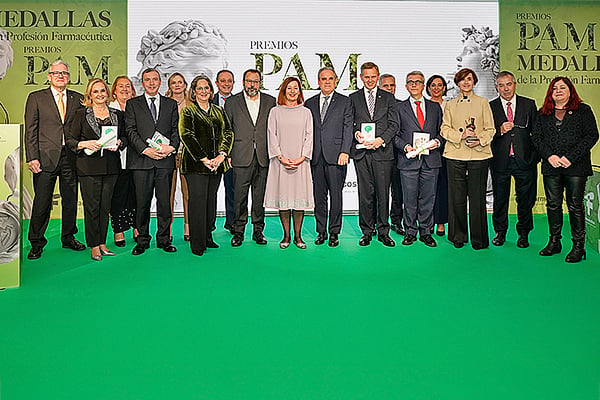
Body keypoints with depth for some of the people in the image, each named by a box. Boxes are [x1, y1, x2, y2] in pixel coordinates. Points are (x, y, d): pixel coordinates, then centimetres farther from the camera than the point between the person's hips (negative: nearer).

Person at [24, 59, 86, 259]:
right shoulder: (36, 98, 5)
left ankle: (68, 237, 25)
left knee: (71, 199, 10)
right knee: (42, 202, 1)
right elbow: (30, 131, 0)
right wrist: (32, 158, -8)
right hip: (45, 157, -2)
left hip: (71, 157, 3)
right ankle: (37, 243, 15)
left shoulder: (78, 99, 11)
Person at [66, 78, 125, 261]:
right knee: (91, 207, -2)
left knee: (105, 206, 7)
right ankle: (94, 246, 8)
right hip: (89, 166, -3)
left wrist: (118, 143, -4)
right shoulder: (81, 114, 4)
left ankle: (102, 243, 17)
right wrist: (85, 144, -15)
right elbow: (70, 140, 3)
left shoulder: (117, 115, 11)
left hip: (111, 167, 3)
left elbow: (124, 137, 17)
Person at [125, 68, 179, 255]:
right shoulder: (132, 104, 11)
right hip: (141, 160, -1)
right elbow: (130, 131, 2)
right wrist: (145, 149, -12)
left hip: (165, 160, 1)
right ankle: (142, 240, 13)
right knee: (142, 203, 1)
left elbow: (176, 129, 9)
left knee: (164, 201, 4)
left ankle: (164, 239, 14)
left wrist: (172, 146, -10)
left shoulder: (171, 104, 15)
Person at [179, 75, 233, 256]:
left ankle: (208, 237, 21)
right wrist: (204, 159, -15)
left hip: (216, 163, 5)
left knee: (211, 201, 10)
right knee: (198, 202, -6)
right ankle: (197, 243, 1)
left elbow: (228, 133, 10)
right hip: (195, 165, -5)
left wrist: (222, 155, -6)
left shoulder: (219, 111, 16)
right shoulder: (188, 111, 1)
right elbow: (187, 136, -9)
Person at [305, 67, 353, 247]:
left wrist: (345, 151, -10)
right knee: (319, 196, 7)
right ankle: (321, 232, 16)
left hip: (335, 156, -3)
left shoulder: (345, 102, 7)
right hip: (316, 157, 3)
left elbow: (348, 128, 0)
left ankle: (334, 232, 10)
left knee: (336, 195, 0)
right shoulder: (310, 103, 15)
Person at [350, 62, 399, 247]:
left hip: (383, 151, 0)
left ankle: (383, 231, 12)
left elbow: (394, 124, 5)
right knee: (365, 193, 2)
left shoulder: (388, 98, 12)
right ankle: (366, 231, 13)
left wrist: (381, 139, -10)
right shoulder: (353, 98, 12)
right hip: (361, 151, 0)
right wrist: (356, 134, -10)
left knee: (383, 193, 2)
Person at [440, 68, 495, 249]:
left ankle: (478, 239, 10)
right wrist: (461, 135, -11)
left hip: (479, 154, -1)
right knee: (456, 197, 2)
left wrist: (480, 140, -12)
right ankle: (458, 236, 15)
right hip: (455, 155, 1)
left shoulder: (483, 102, 12)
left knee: (477, 197, -1)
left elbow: (490, 129, 7)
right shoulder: (450, 104, 15)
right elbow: (445, 129, 7)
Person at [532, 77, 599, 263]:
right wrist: (549, 155, -9)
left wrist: (571, 157, -13)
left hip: (575, 166, -3)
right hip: (551, 166, 3)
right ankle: (554, 242, 18)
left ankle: (578, 246, 7)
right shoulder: (543, 113, 14)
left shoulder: (583, 110, 5)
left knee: (575, 206, -1)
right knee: (553, 205, 6)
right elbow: (536, 136, 7)